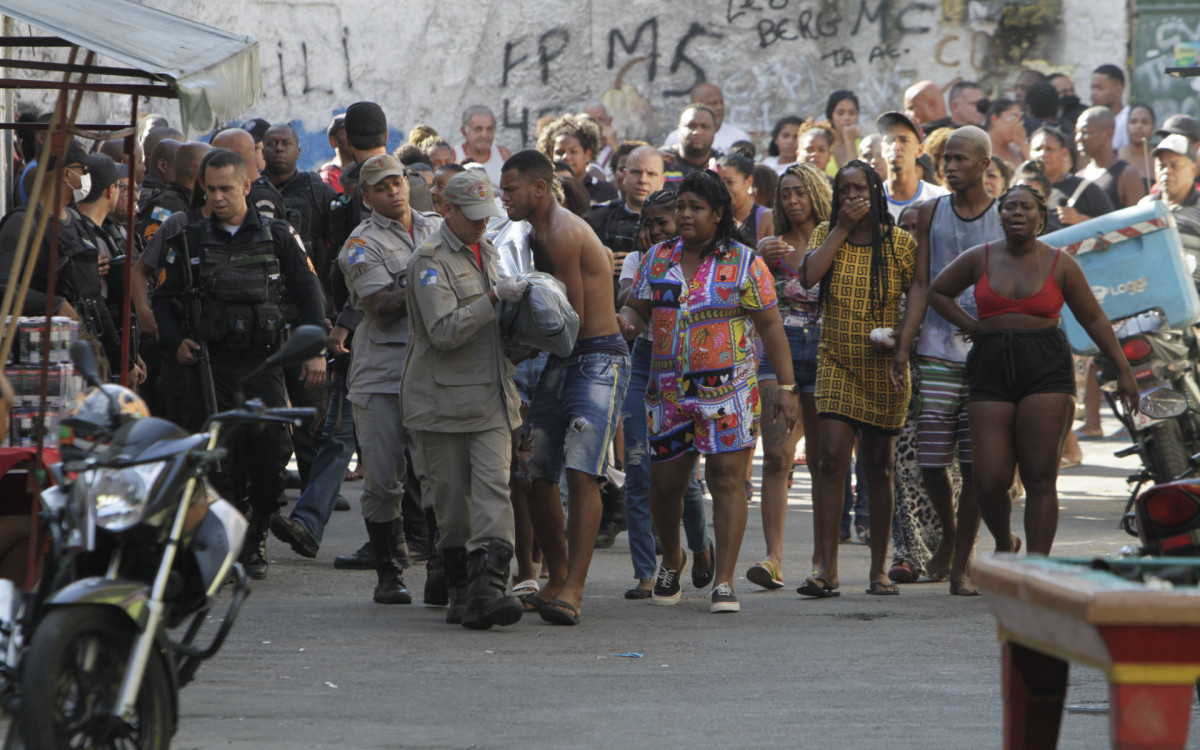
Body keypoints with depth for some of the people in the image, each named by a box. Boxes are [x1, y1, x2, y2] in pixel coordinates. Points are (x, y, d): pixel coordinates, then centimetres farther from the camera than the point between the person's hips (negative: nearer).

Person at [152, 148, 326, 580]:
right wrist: (177, 342, -4)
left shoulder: (277, 237, 7)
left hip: (264, 364, 0)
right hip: (213, 365, 0)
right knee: (223, 459, -8)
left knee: (271, 455, -7)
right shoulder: (190, 242, 8)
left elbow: (307, 294, 10)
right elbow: (164, 298, 12)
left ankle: (255, 540, 11)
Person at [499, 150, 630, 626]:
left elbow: (573, 318, -16)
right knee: (536, 475, 8)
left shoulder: (562, 234, -15)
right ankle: (557, 578, 22)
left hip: (598, 359, -10)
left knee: (581, 471, -19)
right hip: (559, 363, 10)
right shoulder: (536, 234, 15)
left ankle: (572, 591, -25)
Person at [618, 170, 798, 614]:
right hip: (668, 391, 3)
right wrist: (624, 323, -13)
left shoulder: (743, 263, -1)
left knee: (727, 481, -8)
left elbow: (771, 327, -1)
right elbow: (636, 309, 12)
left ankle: (724, 582, -7)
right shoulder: (658, 260, 10)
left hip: (729, 390, -3)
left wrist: (786, 387, -5)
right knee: (664, 484, 7)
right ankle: (672, 559, 34)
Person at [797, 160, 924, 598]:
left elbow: (919, 295, -1)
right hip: (837, 363, 0)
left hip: (883, 368, 0)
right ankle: (825, 567, -15)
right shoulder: (827, 234, 4)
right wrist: (842, 227, -10)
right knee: (832, 459, -12)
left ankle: (879, 569, 12)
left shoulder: (899, 242, 0)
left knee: (879, 466, 5)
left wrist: (902, 343, -14)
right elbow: (810, 276, -14)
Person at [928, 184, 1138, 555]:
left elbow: (1094, 319, 10)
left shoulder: (1060, 264, 5)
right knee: (990, 480, -4)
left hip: (1046, 371, -1)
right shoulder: (980, 258, 8)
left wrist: (1123, 370, 7)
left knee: (1040, 479, -6)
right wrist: (973, 327, 8)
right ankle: (1004, 544, 25)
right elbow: (937, 292, 22)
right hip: (992, 372, 1)